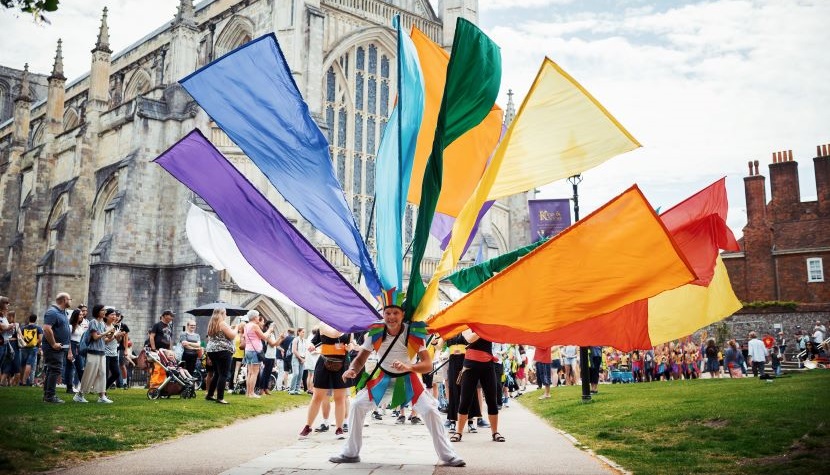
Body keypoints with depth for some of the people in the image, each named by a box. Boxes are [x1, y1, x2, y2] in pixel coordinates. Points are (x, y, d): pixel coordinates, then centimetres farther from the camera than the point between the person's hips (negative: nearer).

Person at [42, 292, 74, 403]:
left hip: (61, 348, 10)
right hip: (55, 348, -10)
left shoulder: (63, 312, 18)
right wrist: (53, 344, -23)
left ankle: (47, 395, 20)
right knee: (56, 370, -11)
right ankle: (50, 396, -8)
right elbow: (47, 328, -26)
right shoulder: (52, 312, -14)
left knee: (52, 371, 13)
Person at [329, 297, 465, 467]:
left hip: (407, 378, -2)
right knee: (357, 405, -6)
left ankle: (448, 456, -1)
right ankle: (350, 453, 10)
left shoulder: (414, 333, -26)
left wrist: (409, 367, -46)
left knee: (430, 410, -14)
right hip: (382, 377, 2)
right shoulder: (375, 332, -19)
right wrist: (352, 370, -34)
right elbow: (360, 358, -11)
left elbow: (428, 364, -27)